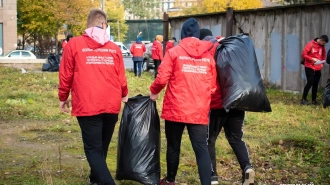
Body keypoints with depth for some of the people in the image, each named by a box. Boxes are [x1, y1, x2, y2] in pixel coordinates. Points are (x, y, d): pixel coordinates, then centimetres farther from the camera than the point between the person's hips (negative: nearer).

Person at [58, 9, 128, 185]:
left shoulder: (74, 44, -1)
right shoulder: (114, 48, 5)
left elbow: (66, 75, 2)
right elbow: (121, 77, 11)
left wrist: (63, 98, 17)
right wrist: (124, 95, 30)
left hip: (87, 105, -4)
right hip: (111, 105, 4)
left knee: (93, 149, -1)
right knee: (102, 147, 20)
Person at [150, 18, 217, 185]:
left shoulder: (174, 52, -3)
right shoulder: (208, 56, 6)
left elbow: (162, 78, -9)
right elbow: (212, 86, 9)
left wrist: (153, 91, 10)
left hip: (175, 109, -1)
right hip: (199, 112, 1)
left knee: (173, 146, 15)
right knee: (201, 149, -1)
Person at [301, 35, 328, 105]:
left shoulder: (322, 47, 9)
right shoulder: (310, 44, -9)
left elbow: (323, 56, 20)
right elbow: (303, 54, -10)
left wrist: (322, 63, 1)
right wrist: (312, 59, -20)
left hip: (318, 69, 6)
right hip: (309, 67, -6)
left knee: (315, 84, 6)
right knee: (310, 82, -10)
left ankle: (314, 100, 13)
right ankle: (303, 99, -4)